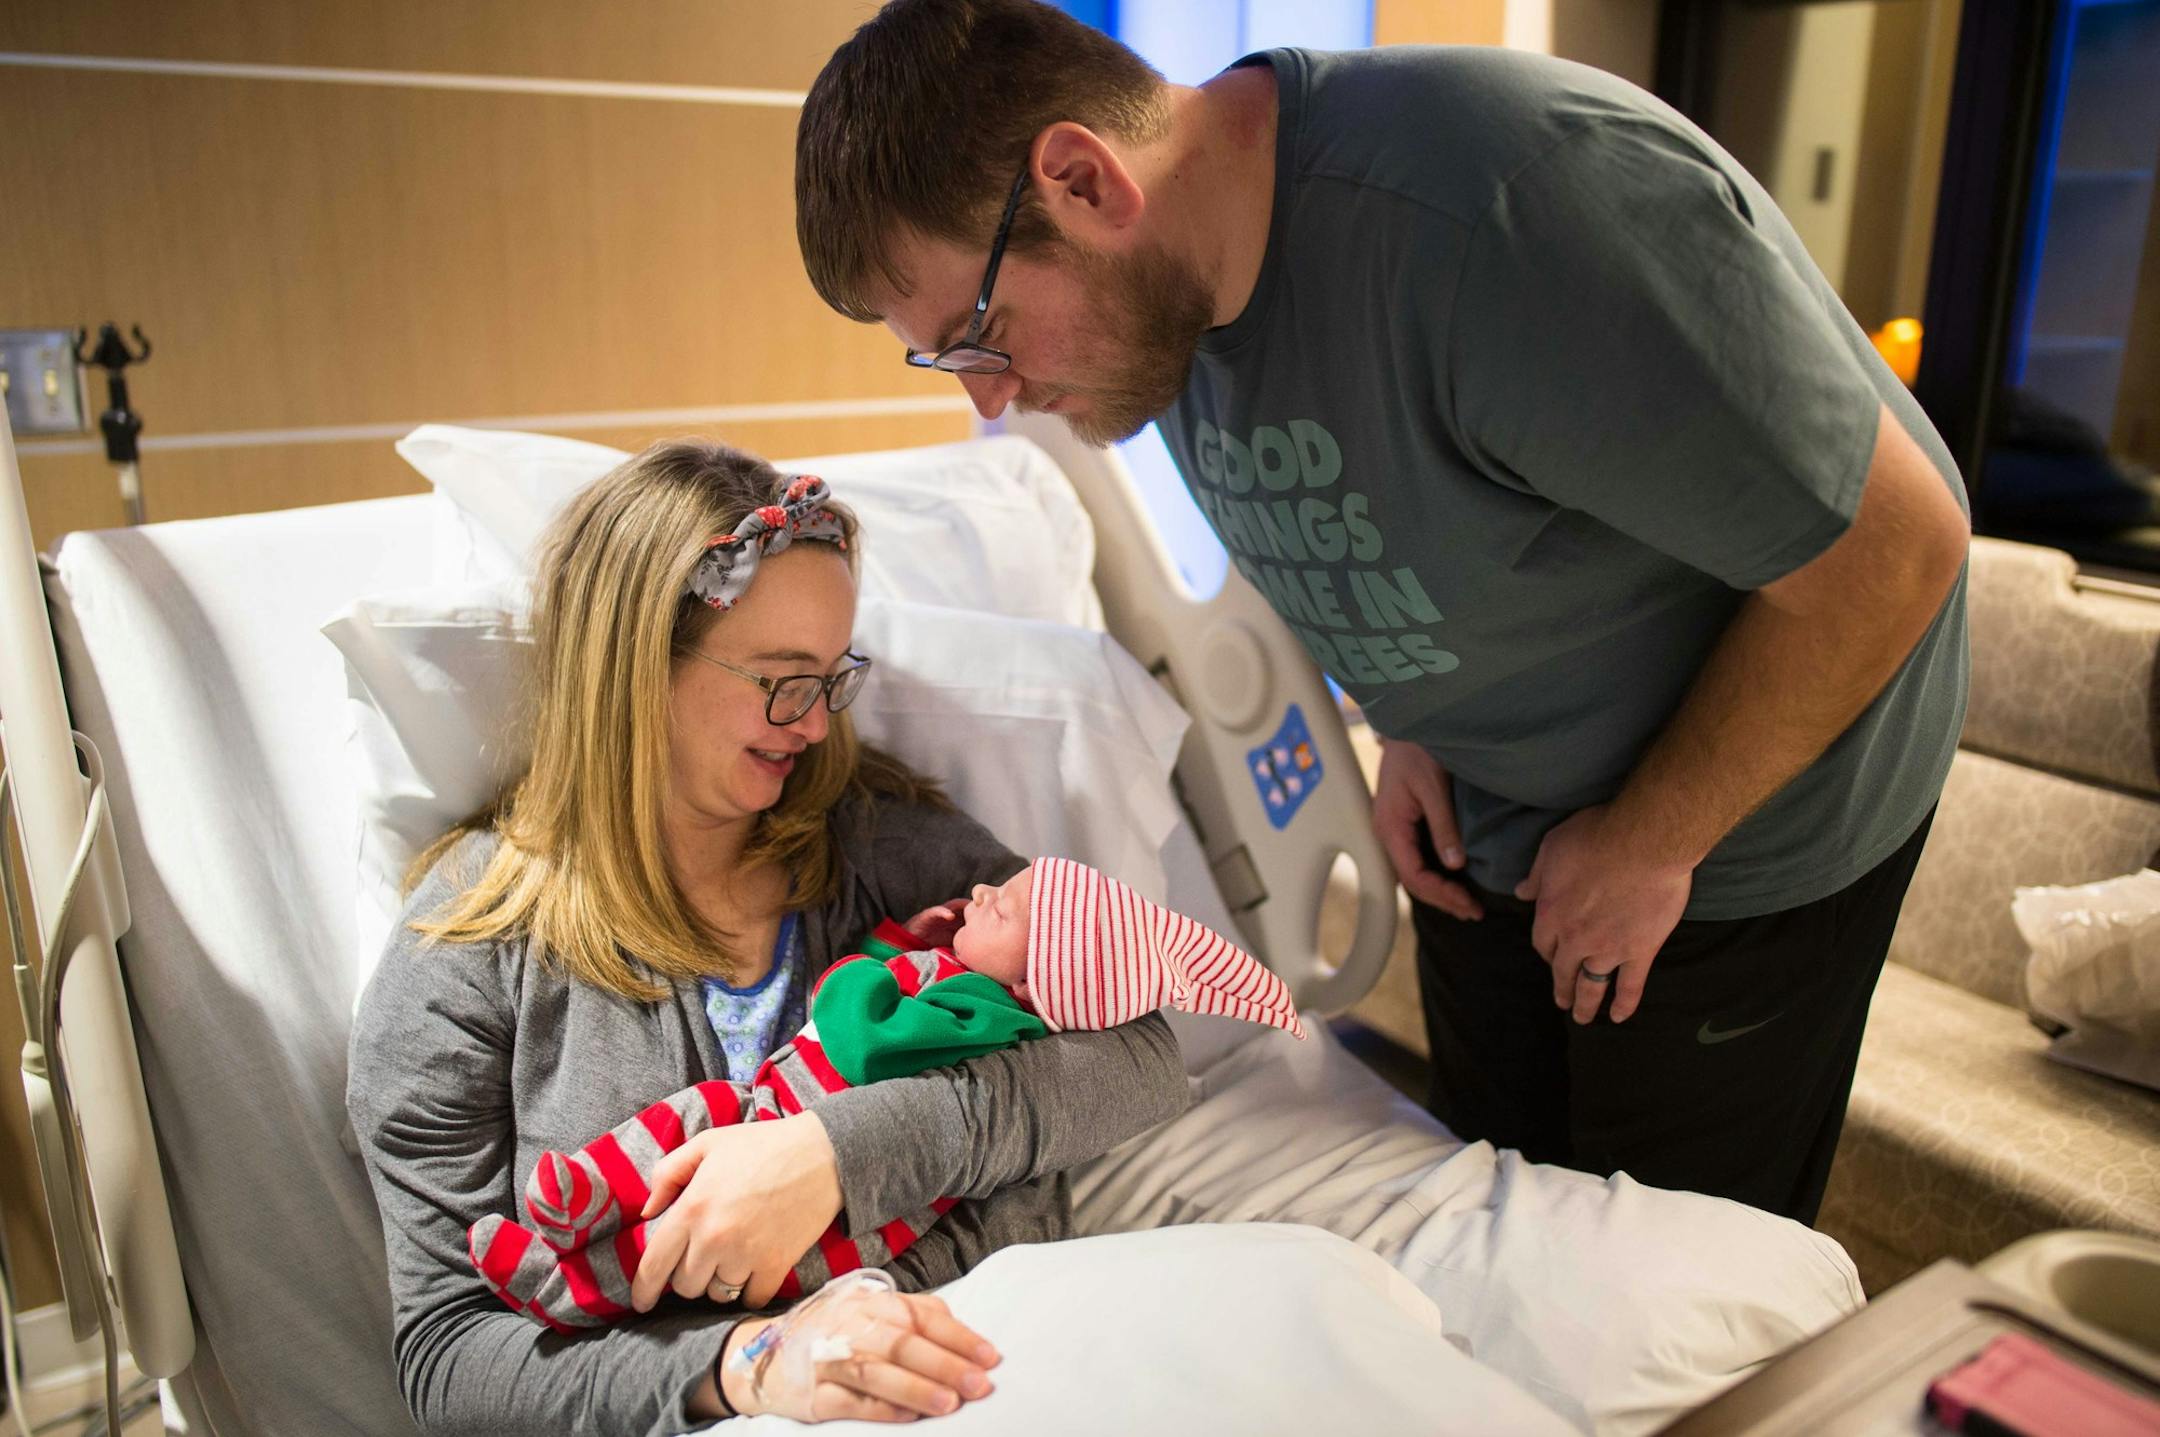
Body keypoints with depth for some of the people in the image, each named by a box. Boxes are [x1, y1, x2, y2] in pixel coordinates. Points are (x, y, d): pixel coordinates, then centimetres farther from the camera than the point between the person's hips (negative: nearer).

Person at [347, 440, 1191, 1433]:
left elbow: (1141, 1055, -4)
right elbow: (446, 1353, -3)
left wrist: (845, 1149, -19)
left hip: (1006, 1351, 3)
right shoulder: (466, 958, -1)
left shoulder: (882, 835, 5)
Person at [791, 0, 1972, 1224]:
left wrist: (1650, 844, -17)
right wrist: (1409, 723, 0)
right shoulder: (1168, 286, -8)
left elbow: (1895, 546, -26)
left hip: (1746, 823, -6)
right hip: (1485, 811, 7)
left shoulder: (1521, 208, -35)